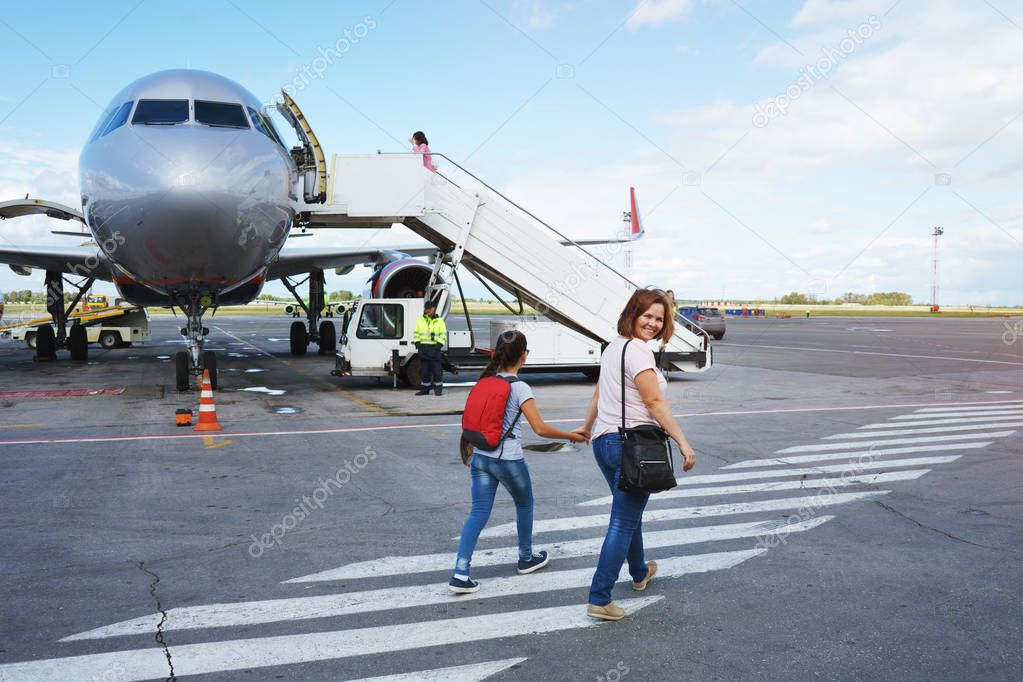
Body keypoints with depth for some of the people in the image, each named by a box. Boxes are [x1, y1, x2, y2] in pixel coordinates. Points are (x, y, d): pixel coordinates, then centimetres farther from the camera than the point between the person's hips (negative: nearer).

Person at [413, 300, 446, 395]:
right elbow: (416, 333, 16)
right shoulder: (420, 320, 12)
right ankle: (424, 389, 14)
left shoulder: (440, 321, 5)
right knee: (424, 370, 7)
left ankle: (438, 388, 5)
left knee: (436, 369, -3)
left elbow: (443, 335, 2)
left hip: (434, 348, -3)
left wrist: (439, 344, -10)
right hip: (423, 347, 3)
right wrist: (417, 343, 2)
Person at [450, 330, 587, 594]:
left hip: (480, 456, 5)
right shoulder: (519, 388, -13)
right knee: (524, 505, 20)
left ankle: (460, 574, -6)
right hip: (508, 460, -5)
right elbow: (540, 428, -17)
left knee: (479, 513, 5)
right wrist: (571, 436, -5)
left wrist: (470, 451, 23)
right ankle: (526, 558, 37)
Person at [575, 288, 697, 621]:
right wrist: (683, 443, -18)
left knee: (629, 512, 26)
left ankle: (640, 573, 46)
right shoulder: (638, 350, -15)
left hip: (604, 441, 10)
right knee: (623, 522, -4)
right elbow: (655, 402, -19)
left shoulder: (613, 346, 14)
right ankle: (599, 599, -3)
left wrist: (586, 427, 37)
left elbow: (598, 394, 23)